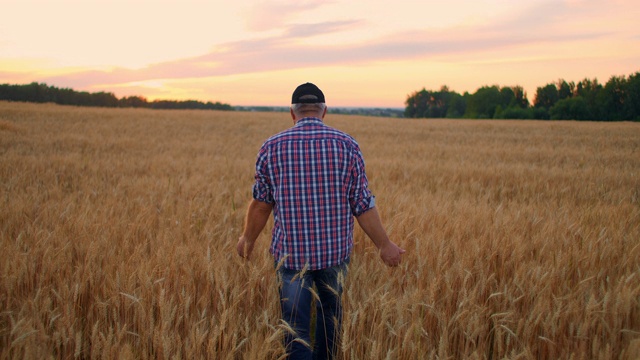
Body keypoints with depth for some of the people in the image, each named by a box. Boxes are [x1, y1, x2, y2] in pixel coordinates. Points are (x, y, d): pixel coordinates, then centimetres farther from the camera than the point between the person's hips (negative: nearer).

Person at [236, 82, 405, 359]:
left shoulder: (272, 147, -4)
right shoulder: (347, 145, -5)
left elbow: (261, 203, 2)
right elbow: (363, 205, -5)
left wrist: (248, 239, 18)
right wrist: (385, 245, 6)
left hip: (290, 253, -1)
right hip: (335, 250, 1)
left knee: (296, 326, 6)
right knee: (330, 311, 24)